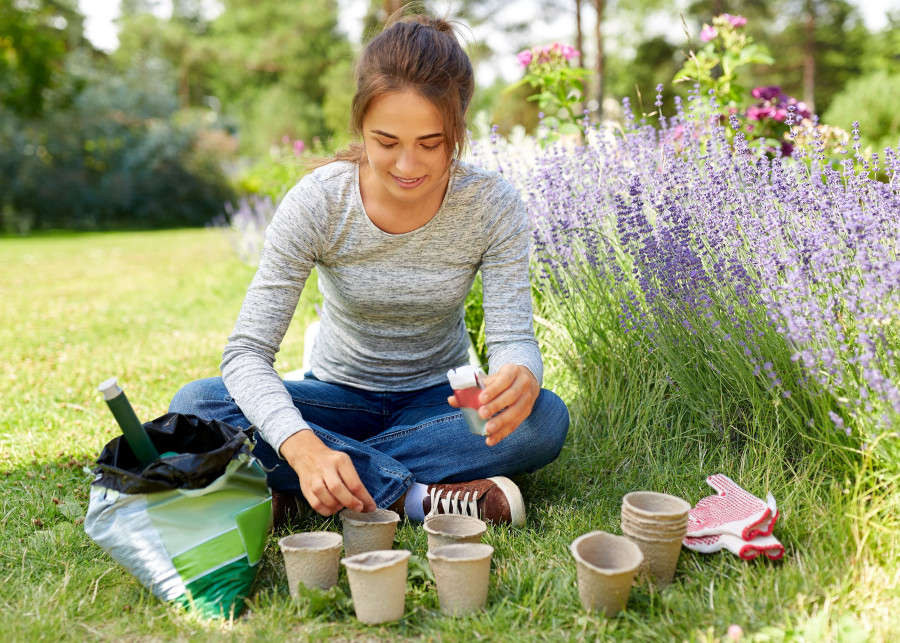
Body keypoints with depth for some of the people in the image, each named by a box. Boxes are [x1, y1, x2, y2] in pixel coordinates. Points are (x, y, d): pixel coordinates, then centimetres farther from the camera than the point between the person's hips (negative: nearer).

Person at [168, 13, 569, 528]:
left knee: (545, 418, -31)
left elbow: (513, 337, -20)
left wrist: (520, 379, -47)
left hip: (436, 400, 1)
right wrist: (301, 445, -44)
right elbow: (247, 353, -24)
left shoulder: (493, 205, -17)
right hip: (341, 396, 0)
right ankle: (413, 497, -27)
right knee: (195, 405, -26)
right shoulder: (317, 202, -21)